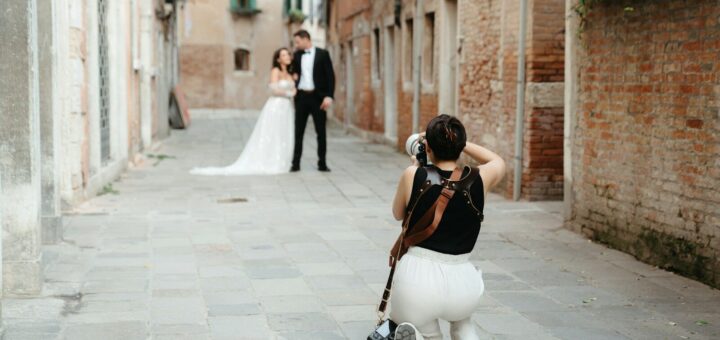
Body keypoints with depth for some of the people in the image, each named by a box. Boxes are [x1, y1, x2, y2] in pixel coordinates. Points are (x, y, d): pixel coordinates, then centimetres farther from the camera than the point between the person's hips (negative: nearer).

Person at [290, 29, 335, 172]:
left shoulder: (322, 54, -2)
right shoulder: (297, 55, 9)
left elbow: (330, 76, -5)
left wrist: (329, 96, -14)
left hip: (317, 96, -3)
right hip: (301, 96, 3)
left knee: (321, 131, 3)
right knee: (298, 131, 3)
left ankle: (322, 163, 9)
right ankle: (296, 163, 7)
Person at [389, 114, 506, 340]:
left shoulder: (414, 175, -5)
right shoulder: (478, 180, -1)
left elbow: (398, 214, 16)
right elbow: (498, 163, 25)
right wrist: (459, 143, 26)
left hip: (416, 277, -2)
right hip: (461, 284, 2)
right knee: (462, 321, 37)